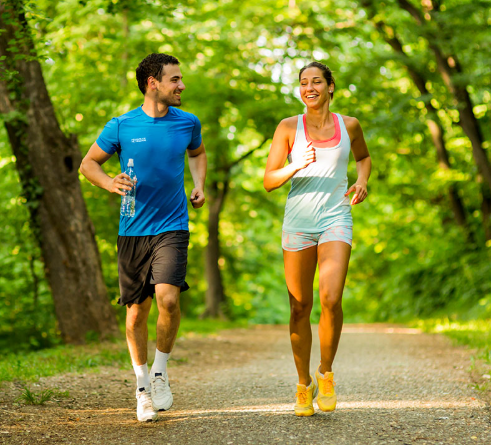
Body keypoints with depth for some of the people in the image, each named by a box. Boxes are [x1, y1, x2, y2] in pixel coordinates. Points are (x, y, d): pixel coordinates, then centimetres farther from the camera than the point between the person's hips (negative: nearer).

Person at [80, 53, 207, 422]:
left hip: (172, 228, 0)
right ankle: (142, 386, 26)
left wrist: (200, 185, 10)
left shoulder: (188, 123, 4)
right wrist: (110, 183, -12)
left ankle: (160, 371, 3)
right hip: (133, 230, 0)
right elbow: (88, 163, 8)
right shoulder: (122, 126, -2)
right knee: (137, 312, 6)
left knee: (168, 298, -21)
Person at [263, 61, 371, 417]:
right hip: (298, 222, 0)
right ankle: (304, 383, 23)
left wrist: (362, 182, 6)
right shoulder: (289, 127, 0)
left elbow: (364, 157, 26)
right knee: (300, 307, 5)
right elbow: (269, 181, -2)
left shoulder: (349, 125, 5)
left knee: (331, 299, -20)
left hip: (336, 219, 0)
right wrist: (298, 165, -19)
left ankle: (326, 372, 4)